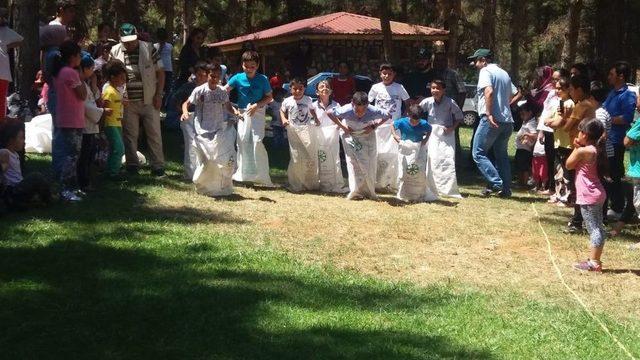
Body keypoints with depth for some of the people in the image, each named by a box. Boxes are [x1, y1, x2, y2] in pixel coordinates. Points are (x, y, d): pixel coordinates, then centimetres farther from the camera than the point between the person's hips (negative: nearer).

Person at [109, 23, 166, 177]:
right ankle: (132, 165, 18)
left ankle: (158, 166, 8)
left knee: (154, 134, 1)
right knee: (130, 135, 7)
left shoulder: (149, 49, -3)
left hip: (149, 100, -1)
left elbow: (160, 72, 0)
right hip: (127, 102, 1)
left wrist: (158, 95, -6)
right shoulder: (115, 52, 1)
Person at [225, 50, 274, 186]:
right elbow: (224, 90, 0)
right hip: (243, 112, 2)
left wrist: (257, 105, -12)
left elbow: (269, 97, 1)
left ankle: (262, 174, -5)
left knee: (257, 141, -13)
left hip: (258, 112, -2)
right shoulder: (238, 78, -2)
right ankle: (243, 173, 11)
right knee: (242, 141, 1)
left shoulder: (262, 79, -4)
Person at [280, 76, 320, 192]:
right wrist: (284, 119, -4)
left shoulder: (308, 100, 1)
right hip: (294, 131, -1)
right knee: (297, 159, -2)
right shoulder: (287, 101, -2)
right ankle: (296, 185, 10)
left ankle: (311, 183, 20)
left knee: (311, 157, 4)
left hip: (307, 130, 1)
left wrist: (316, 120, 3)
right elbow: (282, 111, 14)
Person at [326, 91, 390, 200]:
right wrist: (342, 127, -17)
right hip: (350, 136, -1)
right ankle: (355, 191, -4)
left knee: (369, 164, 2)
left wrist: (374, 126, -20)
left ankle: (369, 191, 15)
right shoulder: (347, 110, -35)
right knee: (353, 162, -9)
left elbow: (388, 115, -14)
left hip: (367, 135, 1)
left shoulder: (373, 111, -34)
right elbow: (329, 113, -18)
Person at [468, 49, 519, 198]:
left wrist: (489, 114, -23)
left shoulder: (486, 71, -6)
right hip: (507, 120, 8)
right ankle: (505, 188, 13)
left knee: (478, 153, -3)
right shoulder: (504, 73, 20)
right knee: (502, 155, 15)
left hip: (491, 120, -8)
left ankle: (496, 183, -12)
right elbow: (515, 93, 25)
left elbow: (489, 91, -21)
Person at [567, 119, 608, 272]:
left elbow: (569, 165, -5)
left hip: (588, 196, -9)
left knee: (593, 229, -7)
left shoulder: (582, 151, -18)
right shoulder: (596, 150, 8)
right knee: (598, 228, 11)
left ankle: (594, 262, -5)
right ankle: (595, 260, 18)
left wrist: (576, 148, 1)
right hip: (597, 194, 9)